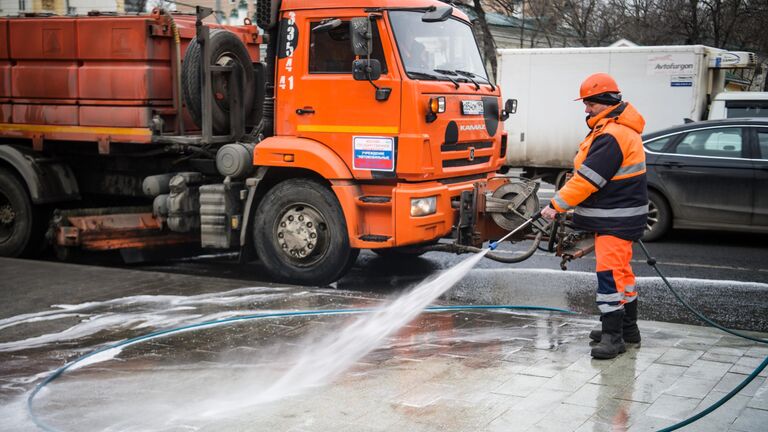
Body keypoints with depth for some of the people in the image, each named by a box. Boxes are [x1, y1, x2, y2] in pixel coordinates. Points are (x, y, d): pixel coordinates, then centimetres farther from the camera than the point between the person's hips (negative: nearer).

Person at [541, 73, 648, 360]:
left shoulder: (612, 136, -22)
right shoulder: (621, 129, 14)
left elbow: (587, 179, -24)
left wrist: (557, 206, -18)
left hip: (617, 219, -11)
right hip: (617, 215, 11)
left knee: (609, 273, -11)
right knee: (620, 270, 18)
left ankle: (613, 335, -8)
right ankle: (627, 328, 29)